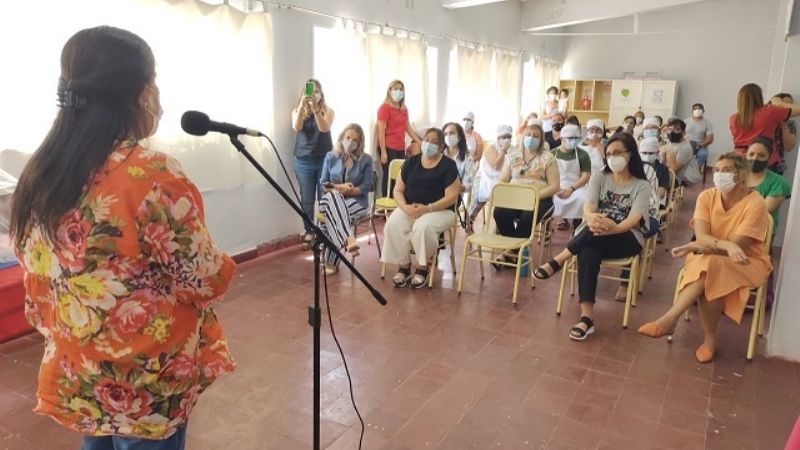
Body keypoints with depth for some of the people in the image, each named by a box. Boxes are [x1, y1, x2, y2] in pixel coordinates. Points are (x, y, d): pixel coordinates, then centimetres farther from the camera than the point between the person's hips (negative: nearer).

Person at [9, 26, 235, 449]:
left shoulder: (39, 174, -2)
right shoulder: (153, 175, -25)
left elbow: (38, 280, 7)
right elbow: (207, 282, -20)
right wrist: (220, 264, 1)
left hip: (75, 377, 7)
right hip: (147, 385, -6)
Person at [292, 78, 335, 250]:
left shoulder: (327, 111, 0)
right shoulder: (297, 111, 4)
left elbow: (324, 128, -19)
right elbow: (296, 127, -17)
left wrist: (315, 109, -33)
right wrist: (302, 106, -30)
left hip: (325, 159, -1)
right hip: (304, 161, 1)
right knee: (307, 200, 3)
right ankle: (309, 233, 11)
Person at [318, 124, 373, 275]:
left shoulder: (366, 159, 2)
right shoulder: (330, 157, 8)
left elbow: (366, 186, -3)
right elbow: (323, 184, 5)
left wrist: (348, 190, -16)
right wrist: (339, 187, -14)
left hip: (356, 201, -1)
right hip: (332, 199, 1)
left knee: (333, 216, -35)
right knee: (333, 195, -39)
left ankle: (331, 261, -28)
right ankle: (349, 240, -56)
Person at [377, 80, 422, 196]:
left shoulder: (404, 109, 15)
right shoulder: (384, 107, -7)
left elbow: (408, 128, 21)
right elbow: (381, 131, -11)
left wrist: (420, 143, 17)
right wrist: (383, 151, -16)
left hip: (400, 148, 7)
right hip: (388, 148, -7)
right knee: (389, 176, -3)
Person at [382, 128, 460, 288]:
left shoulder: (448, 165, -3)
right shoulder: (411, 162, 9)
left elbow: (451, 196, -10)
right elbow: (398, 190, 8)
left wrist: (427, 208, -22)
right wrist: (405, 207, -14)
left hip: (439, 210, -3)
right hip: (409, 208, 4)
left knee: (423, 226, -36)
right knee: (393, 224, -27)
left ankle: (422, 267, -11)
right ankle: (403, 266, -10)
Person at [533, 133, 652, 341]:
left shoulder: (642, 186, 2)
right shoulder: (599, 179, 10)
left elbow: (634, 219, -15)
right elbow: (588, 207, -9)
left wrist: (615, 227, -39)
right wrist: (591, 218, -36)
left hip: (628, 240, -1)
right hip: (594, 239, 1)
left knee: (598, 233, -37)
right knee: (588, 253, -36)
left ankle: (557, 262, -28)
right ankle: (587, 316, -40)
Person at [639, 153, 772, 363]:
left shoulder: (755, 203, -17)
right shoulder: (706, 196, -6)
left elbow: (738, 246, -22)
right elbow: (701, 236, -16)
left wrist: (694, 248, -25)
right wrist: (727, 245, -37)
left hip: (748, 262, -3)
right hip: (708, 258, 3)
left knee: (709, 266, -35)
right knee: (708, 277, -34)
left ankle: (669, 320, -27)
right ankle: (710, 339, -21)